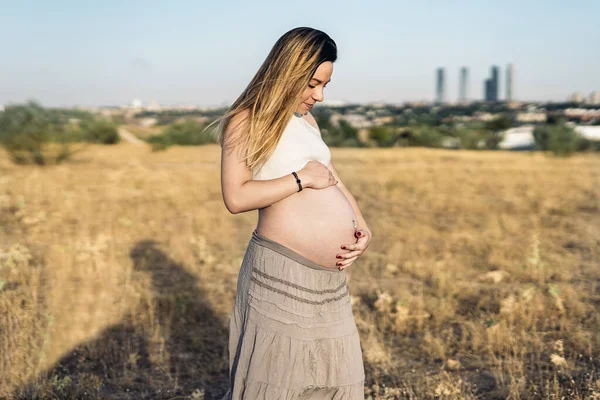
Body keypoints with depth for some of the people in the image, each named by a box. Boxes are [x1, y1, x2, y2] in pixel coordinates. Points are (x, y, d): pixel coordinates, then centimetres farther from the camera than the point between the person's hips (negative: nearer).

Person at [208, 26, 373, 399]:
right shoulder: (246, 121, -5)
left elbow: (334, 182, 21)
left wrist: (363, 230, 5)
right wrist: (302, 178, -13)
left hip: (331, 278, 8)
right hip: (282, 272, -8)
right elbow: (235, 197, -17)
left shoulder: (307, 119, 18)